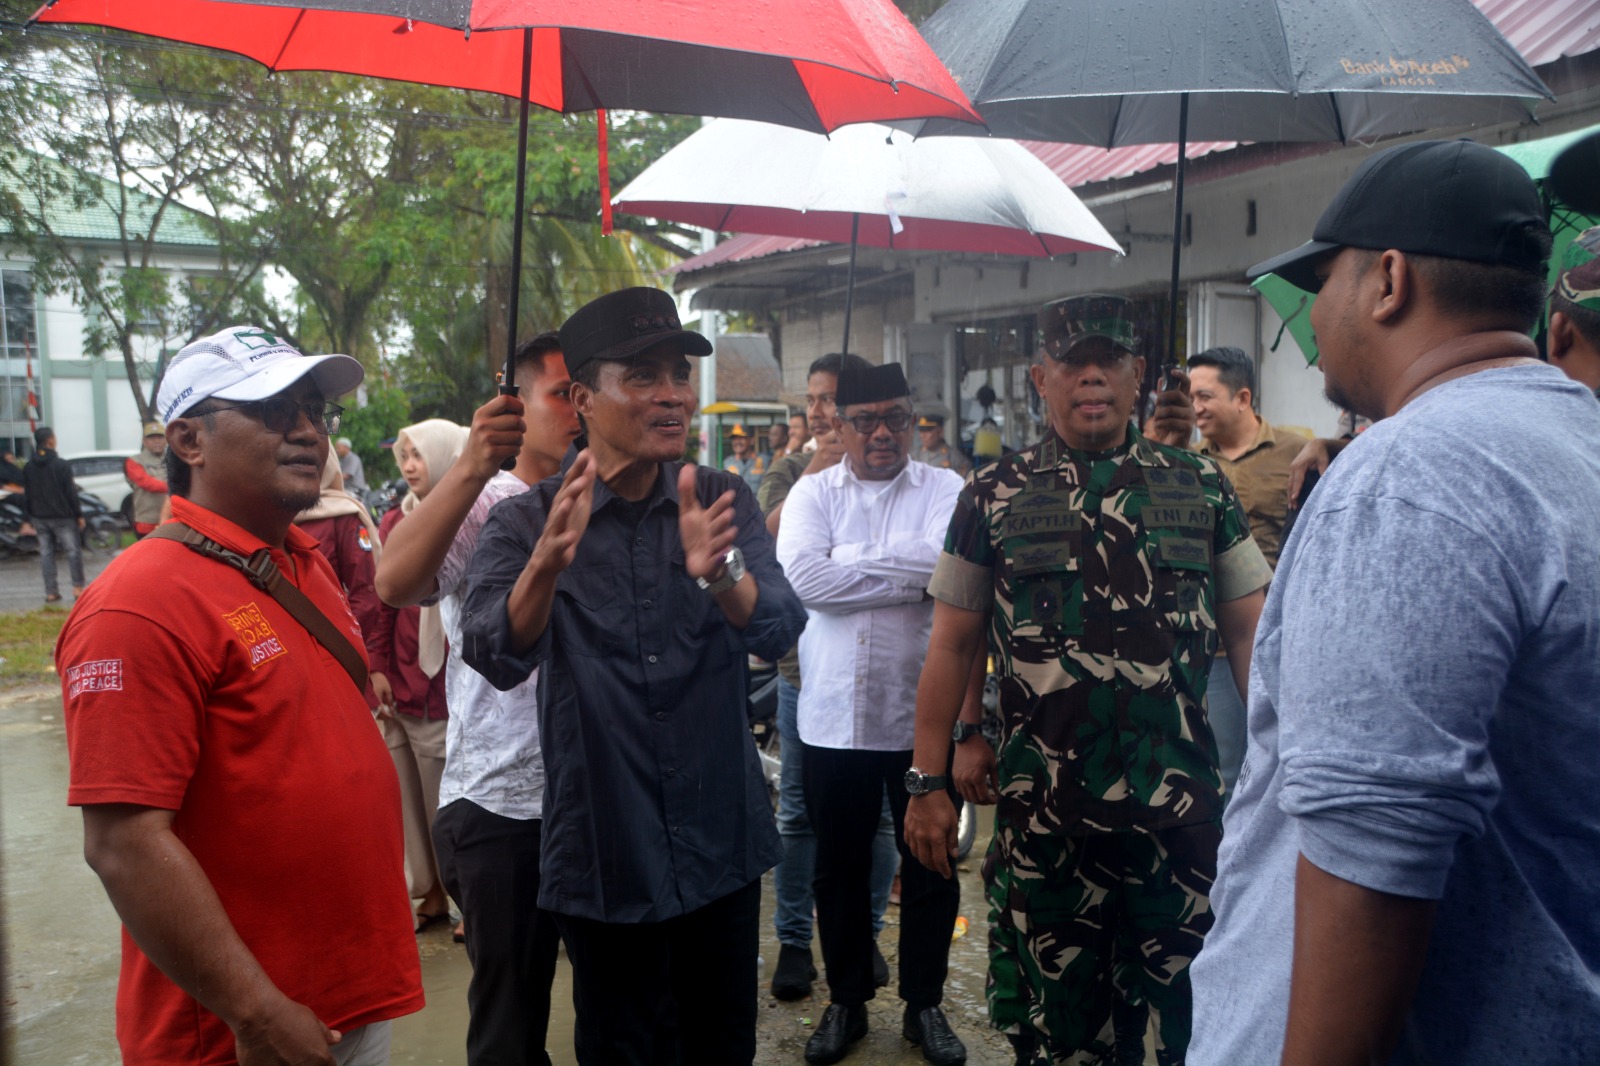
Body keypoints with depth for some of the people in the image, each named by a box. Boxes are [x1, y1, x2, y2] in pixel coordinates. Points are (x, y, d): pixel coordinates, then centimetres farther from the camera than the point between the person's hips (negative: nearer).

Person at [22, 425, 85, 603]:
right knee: (73, 550, 1)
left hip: (39, 517, 5)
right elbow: (71, 493, -11)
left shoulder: (28, 468, 6)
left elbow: (26, 495, 9)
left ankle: (51, 592, 6)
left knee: (46, 553, 7)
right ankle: (78, 587, -3)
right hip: (62, 516, -5)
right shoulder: (61, 465, -10)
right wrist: (79, 515, -5)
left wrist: (30, 518, 15)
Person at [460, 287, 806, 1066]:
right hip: (604, 855, -2)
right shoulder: (526, 521, -7)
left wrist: (719, 572, -38)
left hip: (722, 845, 2)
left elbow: (779, 632, -16)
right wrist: (549, 560, -41)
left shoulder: (723, 504, -2)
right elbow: (496, 659, -22)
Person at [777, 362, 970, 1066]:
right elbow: (803, 576, -15)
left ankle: (925, 1003, 32)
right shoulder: (813, 493, 3)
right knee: (839, 868, 14)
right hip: (834, 715, 1)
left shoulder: (944, 489, 1)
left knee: (931, 865, 12)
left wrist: (848, 558, -14)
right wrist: (910, 576, -15)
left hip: (923, 712, -1)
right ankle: (846, 1001, 34)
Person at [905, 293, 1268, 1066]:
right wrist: (928, 784, -1)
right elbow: (952, 647, 2)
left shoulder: (1202, 488, 4)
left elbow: (1249, 634, 5)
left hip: (1182, 803, 1)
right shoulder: (993, 496, 1)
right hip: (1042, 809, 0)